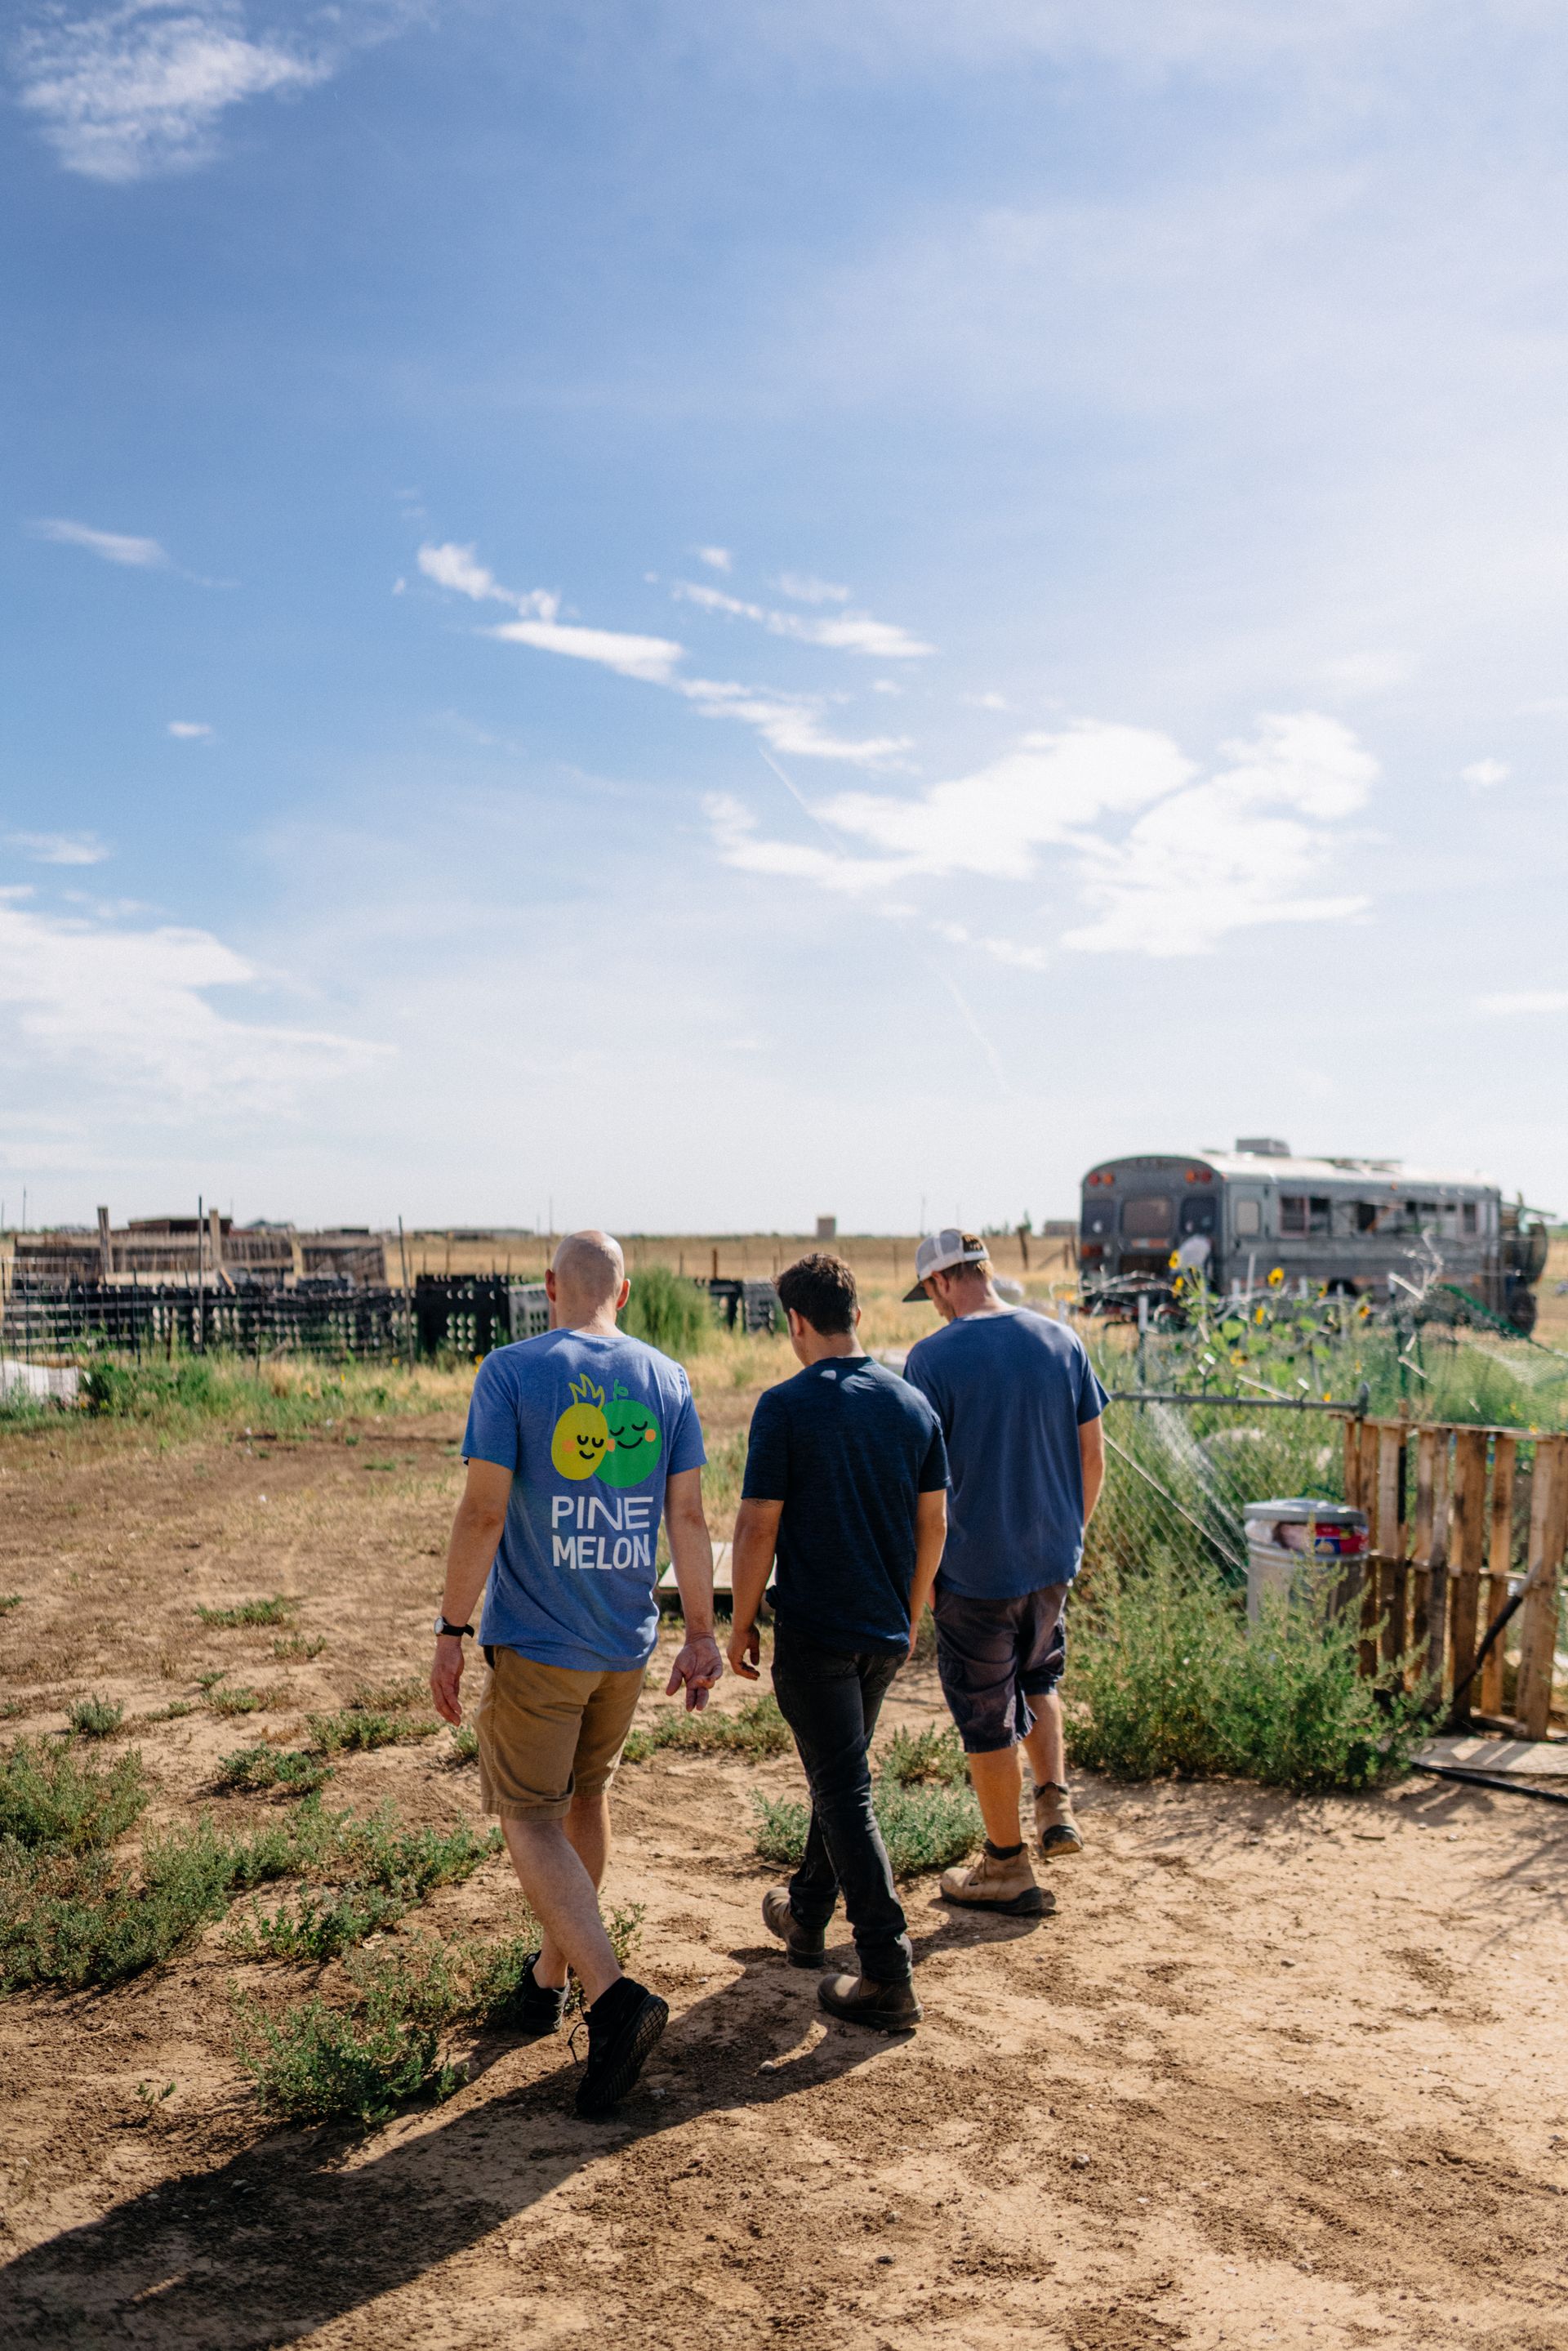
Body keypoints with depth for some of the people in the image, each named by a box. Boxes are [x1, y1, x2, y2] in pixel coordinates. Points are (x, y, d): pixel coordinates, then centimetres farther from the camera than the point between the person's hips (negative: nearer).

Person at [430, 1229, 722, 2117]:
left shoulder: (511, 1371, -10)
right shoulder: (667, 1379, 1)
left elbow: (484, 1511, -15)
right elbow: (690, 1517, 0)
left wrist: (451, 1630, -7)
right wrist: (703, 1634, 6)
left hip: (535, 1641, -4)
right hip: (628, 1642, 5)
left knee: (530, 1818, 5)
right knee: (587, 1796, 21)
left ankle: (613, 1993, -11)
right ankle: (550, 1977, 36)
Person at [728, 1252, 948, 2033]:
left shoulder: (786, 1407, -14)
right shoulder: (912, 1403, 3)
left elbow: (757, 1527, -14)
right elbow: (934, 1521, 8)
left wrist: (742, 1621, -2)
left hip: (814, 1632, -6)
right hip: (885, 1630, 6)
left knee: (845, 1795, -1)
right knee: (838, 1772, 23)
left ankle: (889, 1978, 0)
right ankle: (806, 1916, 40)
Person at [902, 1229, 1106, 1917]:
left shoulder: (932, 1358, -15)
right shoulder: (1061, 1340, 0)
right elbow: (1093, 1456, 5)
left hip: (975, 1568, -5)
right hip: (1053, 1561, 5)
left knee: (987, 1715, 10)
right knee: (1038, 1677, 30)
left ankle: (1007, 1867, 21)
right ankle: (1056, 1806, 18)